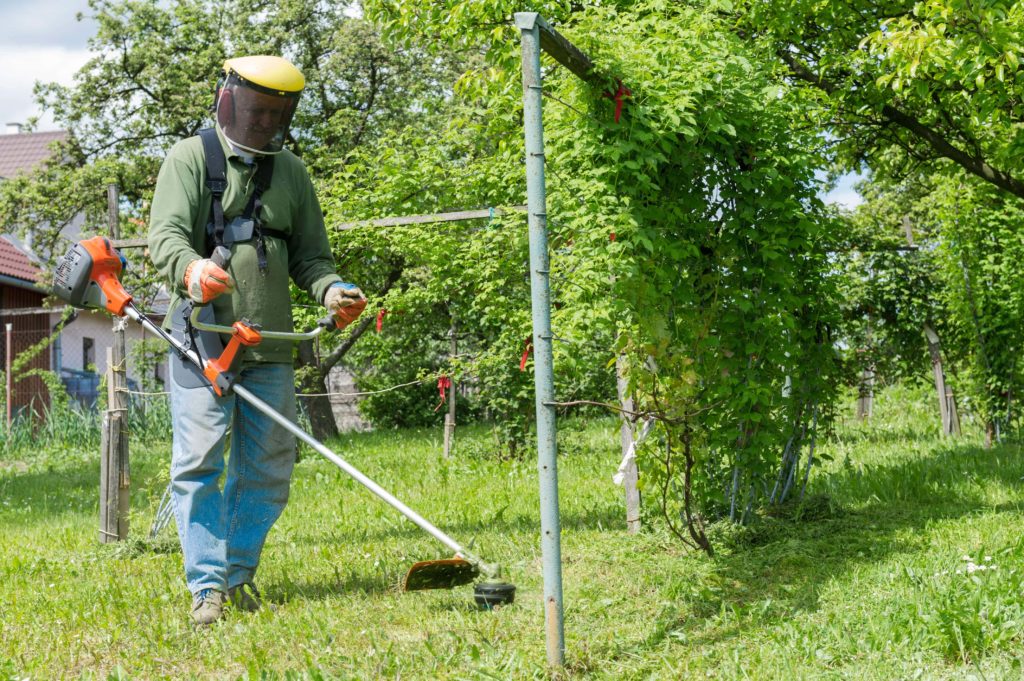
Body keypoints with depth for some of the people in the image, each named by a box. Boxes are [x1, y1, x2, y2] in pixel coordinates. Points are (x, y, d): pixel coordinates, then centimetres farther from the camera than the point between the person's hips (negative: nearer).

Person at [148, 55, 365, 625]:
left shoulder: (291, 173, 16)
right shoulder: (191, 159, 2)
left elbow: (310, 255, 17)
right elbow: (166, 235, -11)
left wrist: (331, 290, -5)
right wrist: (191, 268, -34)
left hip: (271, 347, 5)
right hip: (202, 338, -4)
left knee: (269, 467, 7)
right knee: (199, 464, -7)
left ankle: (240, 572, 22)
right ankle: (208, 586, -1)